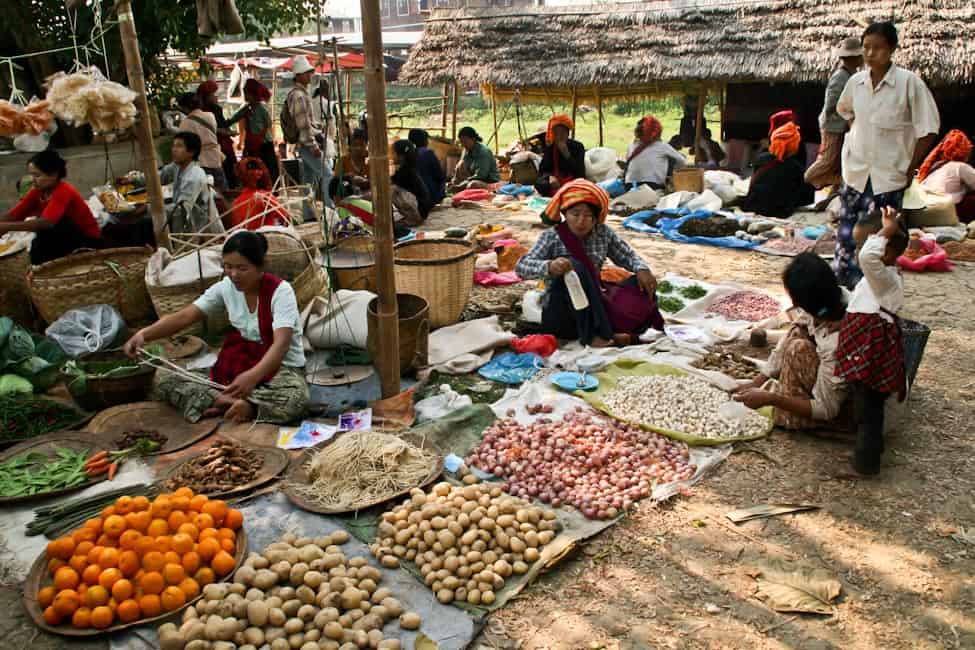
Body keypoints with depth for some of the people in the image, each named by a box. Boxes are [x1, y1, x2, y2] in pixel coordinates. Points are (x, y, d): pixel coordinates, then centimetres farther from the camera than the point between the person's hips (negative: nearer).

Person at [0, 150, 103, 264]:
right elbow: (13, 215, -8)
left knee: (48, 226, -28)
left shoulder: (64, 192, -26)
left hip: (89, 241, -7)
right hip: (65, 238, 7)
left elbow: (46, 222, -39)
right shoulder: (38, 191, -2)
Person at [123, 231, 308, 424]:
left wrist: (253, 375, -51)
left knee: (294, 400, -41)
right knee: (167, 383, -8)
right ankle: (233, 402, -23)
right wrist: (144, 334, -27)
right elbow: (184, 316, -8)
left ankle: (223, 403, -26)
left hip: (282, 366, -5)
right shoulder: (226, 287, -3)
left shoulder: (280, 291, -19)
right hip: (241, 365, 5)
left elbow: (281, 343, -33)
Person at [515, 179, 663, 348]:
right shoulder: (552, 237, -8)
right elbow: (521, 266, -18)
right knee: (573, 267, -30)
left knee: (642, 283, -10)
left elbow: (628, 256, 12)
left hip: (596, 307, 4)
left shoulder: (604, 233, 3)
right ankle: (597, 334, -35)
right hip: (561, 315, -4)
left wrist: (642, 269, -11)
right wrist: (549, 266, -38)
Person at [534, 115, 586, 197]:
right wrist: (550, 177, -23)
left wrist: (566, 154, -21)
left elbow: (579, 172, -11)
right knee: (539, 184, -30)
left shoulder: (577, 146, -1)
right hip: (555, 181, 2)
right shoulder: (549, 147, 6)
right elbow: (542, 170, 1)